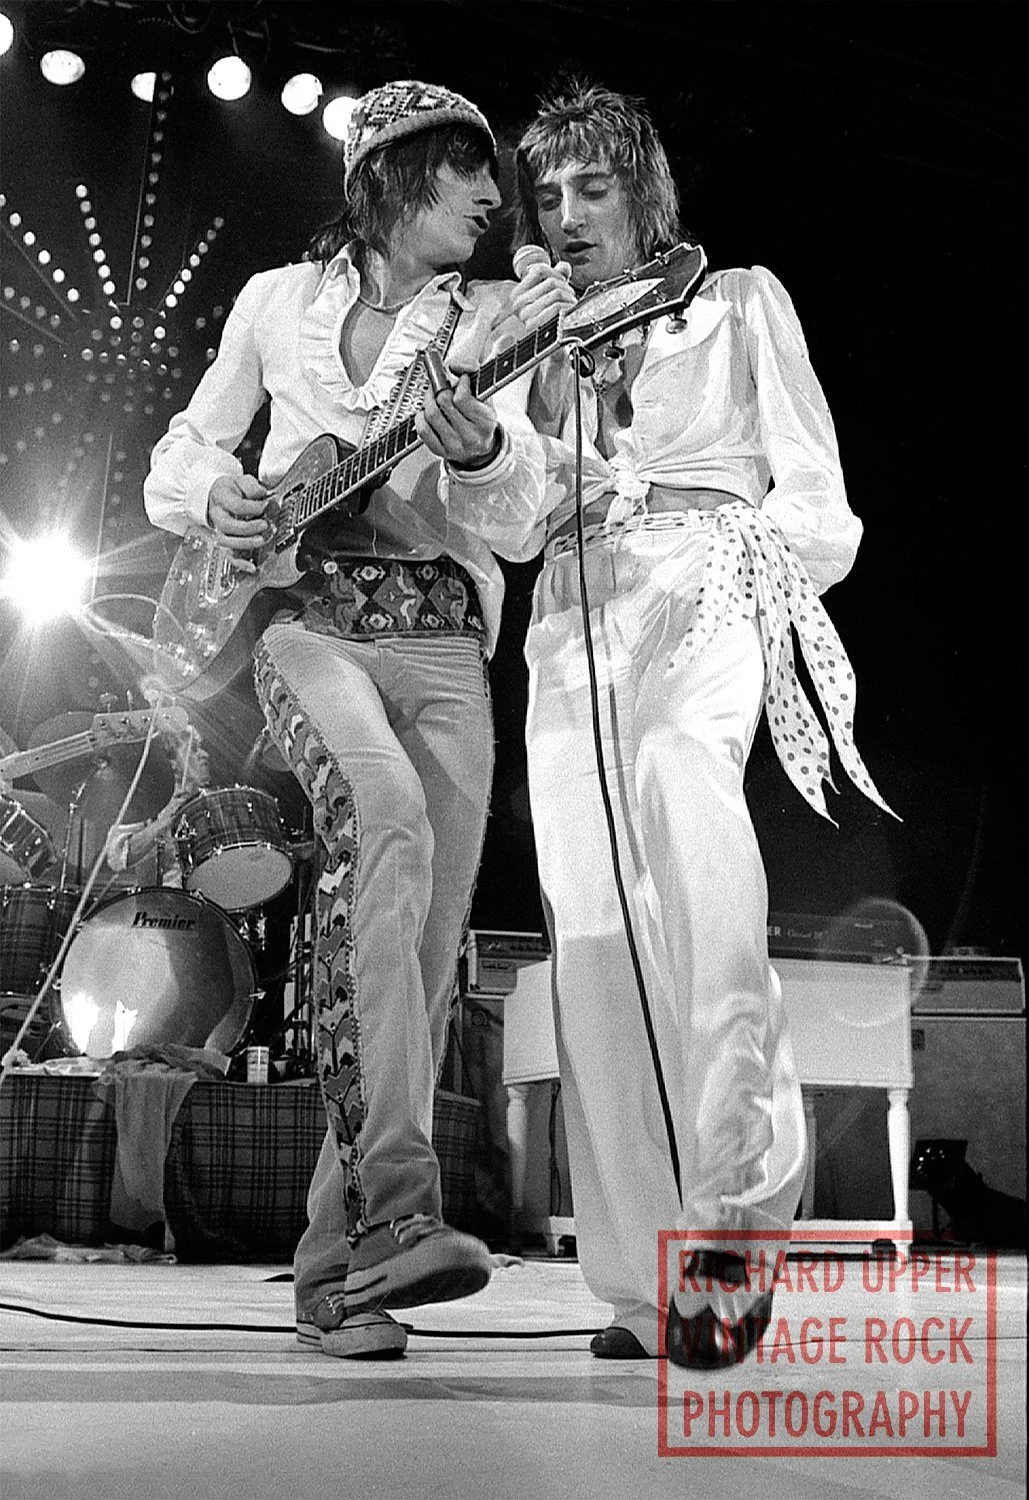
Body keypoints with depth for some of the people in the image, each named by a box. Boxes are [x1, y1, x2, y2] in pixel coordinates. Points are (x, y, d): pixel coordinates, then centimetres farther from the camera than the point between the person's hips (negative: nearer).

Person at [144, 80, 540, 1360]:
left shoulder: (486, 319, 13)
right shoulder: (276, 303, 12)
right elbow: (178, 455, 19)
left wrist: (486, 449, -24)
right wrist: (216, 496, -5)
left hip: (443, 639, 3)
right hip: (308, 616, -3)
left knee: (428, 958, -6)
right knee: (386, 815, -35)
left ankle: (338, 1274, 4)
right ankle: (394, 1207, -40)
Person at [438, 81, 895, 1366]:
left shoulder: (739, 301, 16)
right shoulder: (533, 340, 23)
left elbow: (813, 486, 10)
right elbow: (515, 527, 9)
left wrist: (779, 545, -12)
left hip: (704, 593, -4)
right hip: (575, 621, 4)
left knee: (678, 780, -36)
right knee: (593, 941, -8)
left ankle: (738, 1194, -36)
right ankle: (645, 1287, -6)